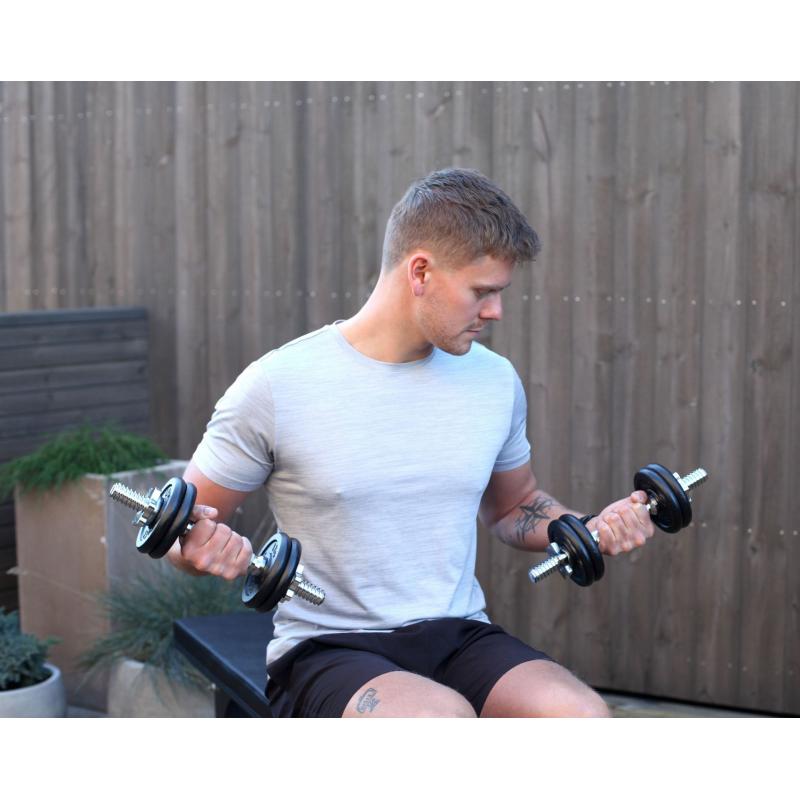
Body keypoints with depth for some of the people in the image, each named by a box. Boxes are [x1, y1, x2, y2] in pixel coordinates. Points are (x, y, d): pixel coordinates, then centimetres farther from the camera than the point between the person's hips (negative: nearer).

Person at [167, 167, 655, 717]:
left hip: (458, 637, 5)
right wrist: (205, 547, -23)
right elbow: (187, 528, 1)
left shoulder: (496, 381, 7)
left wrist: (588, 531, 5)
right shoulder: (279, 386, -8)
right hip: (327, 649, -4)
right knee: (444, 722, -37)